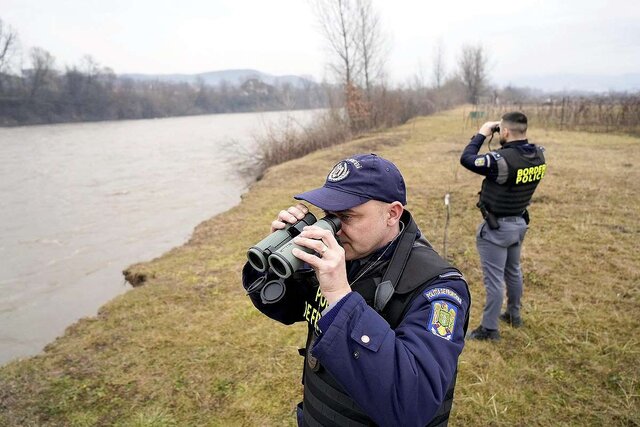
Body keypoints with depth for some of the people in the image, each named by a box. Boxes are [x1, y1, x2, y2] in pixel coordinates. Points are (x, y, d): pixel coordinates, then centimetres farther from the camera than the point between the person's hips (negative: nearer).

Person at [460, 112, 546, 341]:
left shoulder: (502, 159, -28)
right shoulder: (538, 154, -5)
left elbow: (466, 159, -19)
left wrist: (482, 134, -8)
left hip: (497, 227, -8)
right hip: (520, 222, 8)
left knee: (494, 279, 2)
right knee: (513, 271, 24)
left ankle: (489, 328, 15)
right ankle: (514, 314, 42)